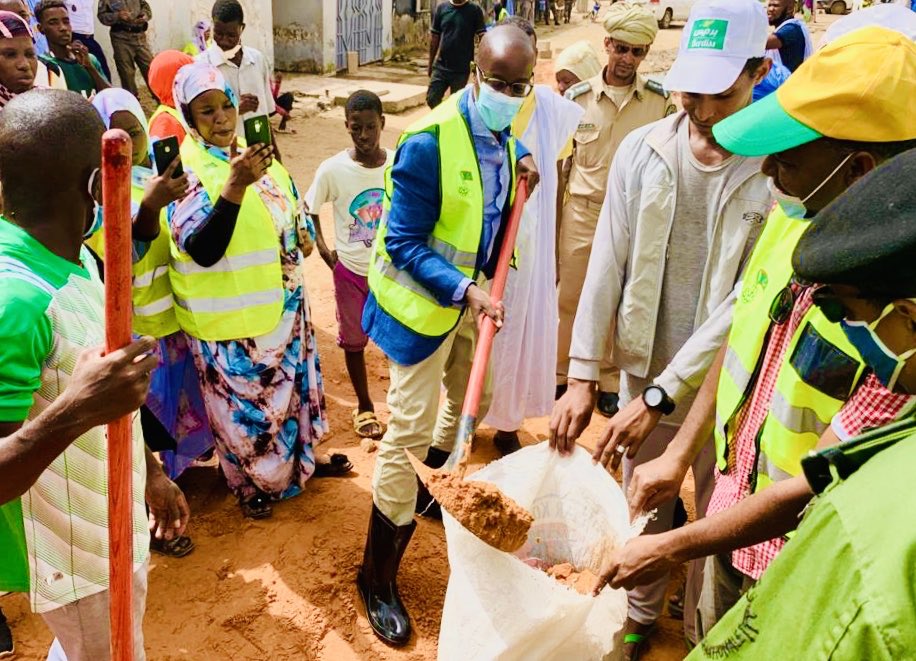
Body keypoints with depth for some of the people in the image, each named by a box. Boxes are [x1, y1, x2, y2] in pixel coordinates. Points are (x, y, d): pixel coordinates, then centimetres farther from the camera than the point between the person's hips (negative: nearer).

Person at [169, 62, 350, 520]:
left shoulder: (253, 151, 2)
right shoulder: (185, 171, -19)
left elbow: (290, 203, 17)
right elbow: (202, 250, -31)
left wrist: (303, 232, -5)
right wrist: (235, 185, -39)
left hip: (283, 300, 7)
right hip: (229, 314, -7)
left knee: (294, 378, 22)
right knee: (244, 401, 10)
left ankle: (302, 457, 45)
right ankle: (252, 483, 33)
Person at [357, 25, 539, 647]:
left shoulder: (502, 134, 0)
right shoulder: (429, 142, -24)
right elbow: (405, 244, -22)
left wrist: (522, 161, 3)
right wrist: (464, 291, -32)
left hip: (474, 292, 8)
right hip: (423, 299, -8)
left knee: (472, 398, 22)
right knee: (410, 430, -5)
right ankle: (377, 577, 11)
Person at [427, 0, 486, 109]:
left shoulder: (474, 9, -6)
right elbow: (434, 37, 8)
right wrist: (430, 63, 9)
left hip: (461, 69, -3)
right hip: (440, 66, 3)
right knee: (432, 99, 1)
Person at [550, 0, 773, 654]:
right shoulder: (642, 150, -5)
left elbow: (750, 301, -18)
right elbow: (608, 266, -5)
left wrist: (660, 395, -21)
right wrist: (583, 377, -8)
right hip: (645, 368, 3)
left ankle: (704, 632, 41)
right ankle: (641, 613, 45)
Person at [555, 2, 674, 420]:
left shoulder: (660, 100, -4)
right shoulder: (578, 98, -3)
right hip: (582, 212, 1)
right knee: (570, 299, 11)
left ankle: (610, 381, 27)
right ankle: (560, 374, 29)